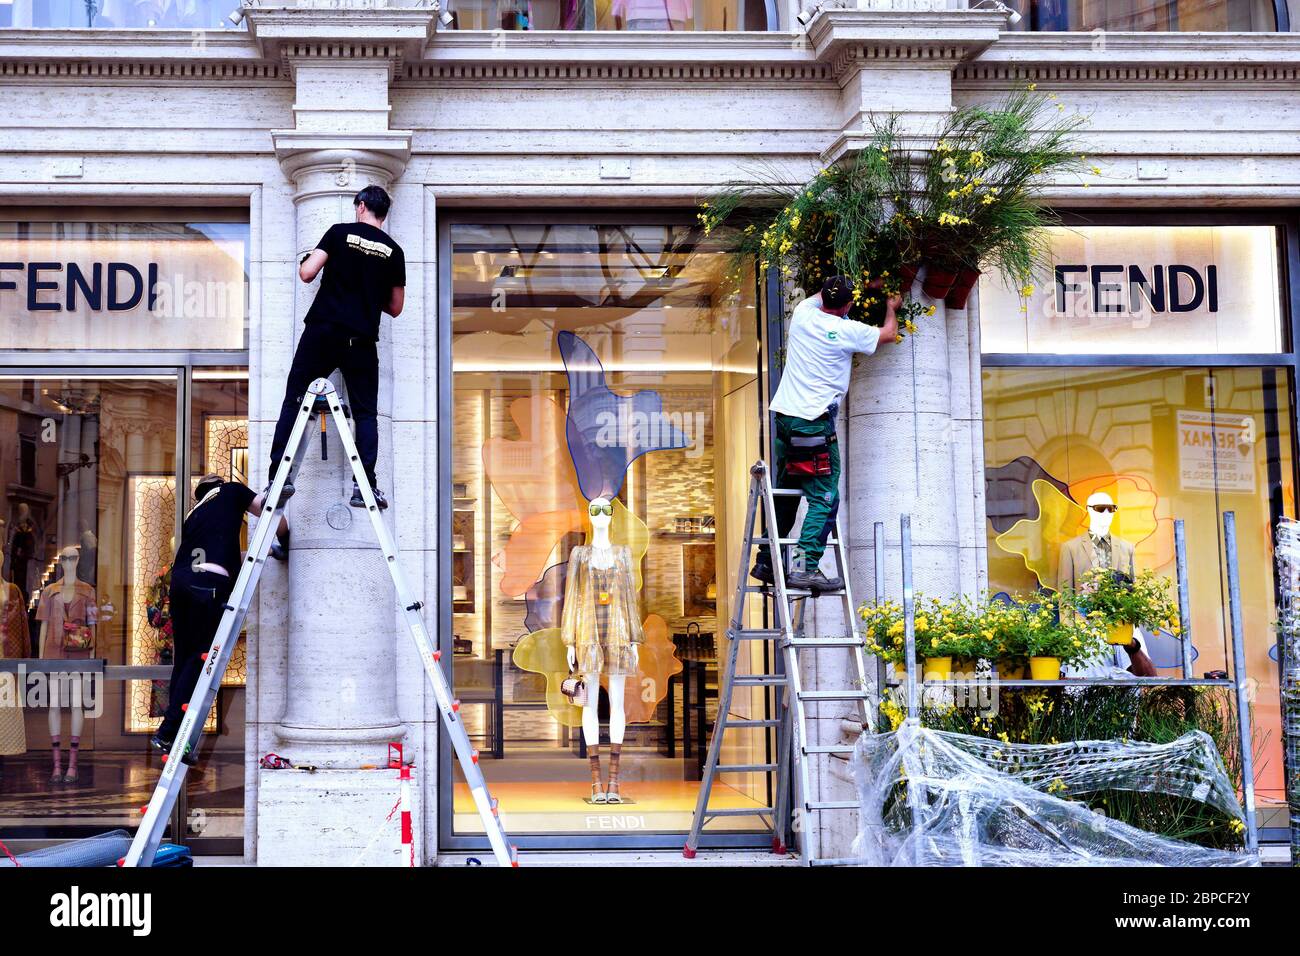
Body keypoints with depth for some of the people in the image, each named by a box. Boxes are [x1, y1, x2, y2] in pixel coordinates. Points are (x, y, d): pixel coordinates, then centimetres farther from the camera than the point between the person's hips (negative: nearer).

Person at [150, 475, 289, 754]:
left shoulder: (194, 513, 32)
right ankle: (166, 733, -5)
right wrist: (283, 546, 32)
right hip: (208, 584, -6)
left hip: (180, 580, 6)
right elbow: (277, 518, 14)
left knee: (184, 658, 14)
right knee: (200, 658, -1)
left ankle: (173, 732, 13)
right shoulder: (232, 491, 19)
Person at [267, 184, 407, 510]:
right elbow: (395, 307, 14)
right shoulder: (394, 251, 9)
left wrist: (304, 261, 20)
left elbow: (307, 273, -3)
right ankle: (364, 486, -4)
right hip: (362, 339, 1)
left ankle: (278, 477, -3)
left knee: (294, 401, 4)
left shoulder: (340, 232, 3)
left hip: (322, 330, -1)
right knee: (365, 412, 6)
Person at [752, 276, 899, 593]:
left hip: (784, 415, 7)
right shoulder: (848, 331, -7)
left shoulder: (803, 312, 6)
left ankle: (766, 561, 21)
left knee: (785, 494, 17)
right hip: (814, 422, -7)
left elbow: (823, 295, 32)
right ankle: (805, 567, -16)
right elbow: (889, 333, 13)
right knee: (824, 499, -6)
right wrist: (892, 307, 34)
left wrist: (864, 286, 41)